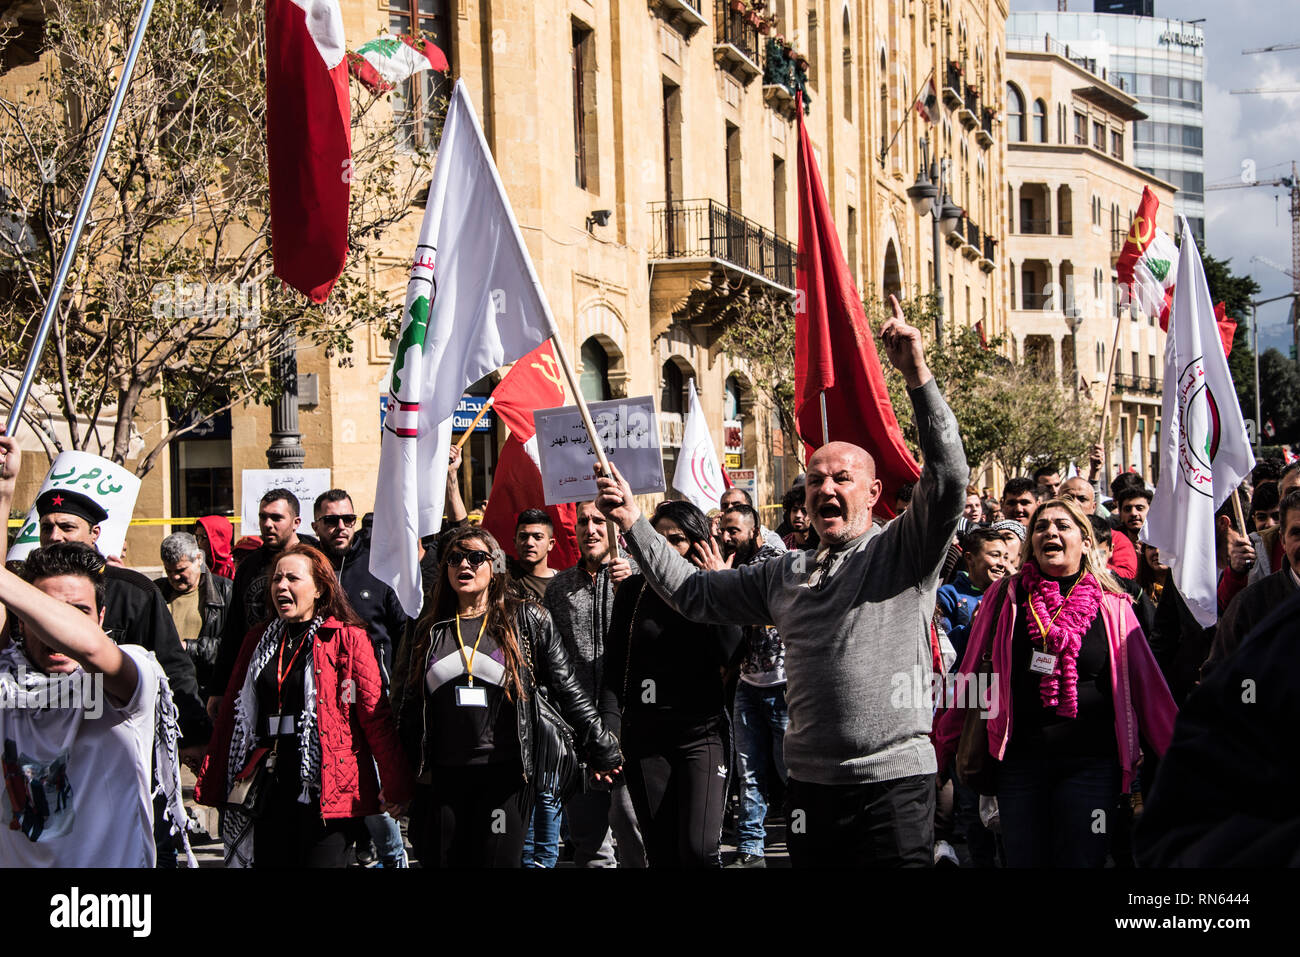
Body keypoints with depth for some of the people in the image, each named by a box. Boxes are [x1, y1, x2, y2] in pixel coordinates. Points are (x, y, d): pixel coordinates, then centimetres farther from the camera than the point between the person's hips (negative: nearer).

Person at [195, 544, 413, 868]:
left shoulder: (348, 639, -2)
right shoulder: (258, 641, 14)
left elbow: (376, 715, -8)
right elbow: (231, 713, 15)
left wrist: (396, 786, -12)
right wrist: (211, 785, 12)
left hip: (325, 789, -5)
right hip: (270, 789, 5)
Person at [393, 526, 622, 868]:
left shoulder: (526, 620, 3)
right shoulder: (429, 628, 11)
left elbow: (567, 690, 1)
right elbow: (408, 706, 15)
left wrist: (600, 750, -1)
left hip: (505, 776, -3)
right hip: (441, 776, 3)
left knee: (498, 860, -3)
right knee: (441, 860, 5)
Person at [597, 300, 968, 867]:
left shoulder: (902, 552, 0)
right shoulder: (785, 575, 16)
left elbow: (948, 476, -14)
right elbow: (695, 592, 19)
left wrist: (918, 376, -23)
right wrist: (632, 523, 12)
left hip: (893, 781, -5)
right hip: (808, 783, 5)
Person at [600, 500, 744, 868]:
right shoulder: (633, 591, 7)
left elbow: (732, 657, -12)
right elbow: (614, 668, 6)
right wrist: (609, 731, -5)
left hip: (702, 731, -2)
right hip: (645, 737, 2)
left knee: (698, 848, -16)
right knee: (661, 852, 4)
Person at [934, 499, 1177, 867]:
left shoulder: (1110, 605, 2)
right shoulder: (1005, 597, 5)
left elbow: (1146, 682, 3)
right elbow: (972, 672, 9)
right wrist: (941, 744, 10)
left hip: (1091, 763, -1)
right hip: (1018, 761, 1)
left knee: (1082, 861, 1)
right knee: (1023, 862, 7)